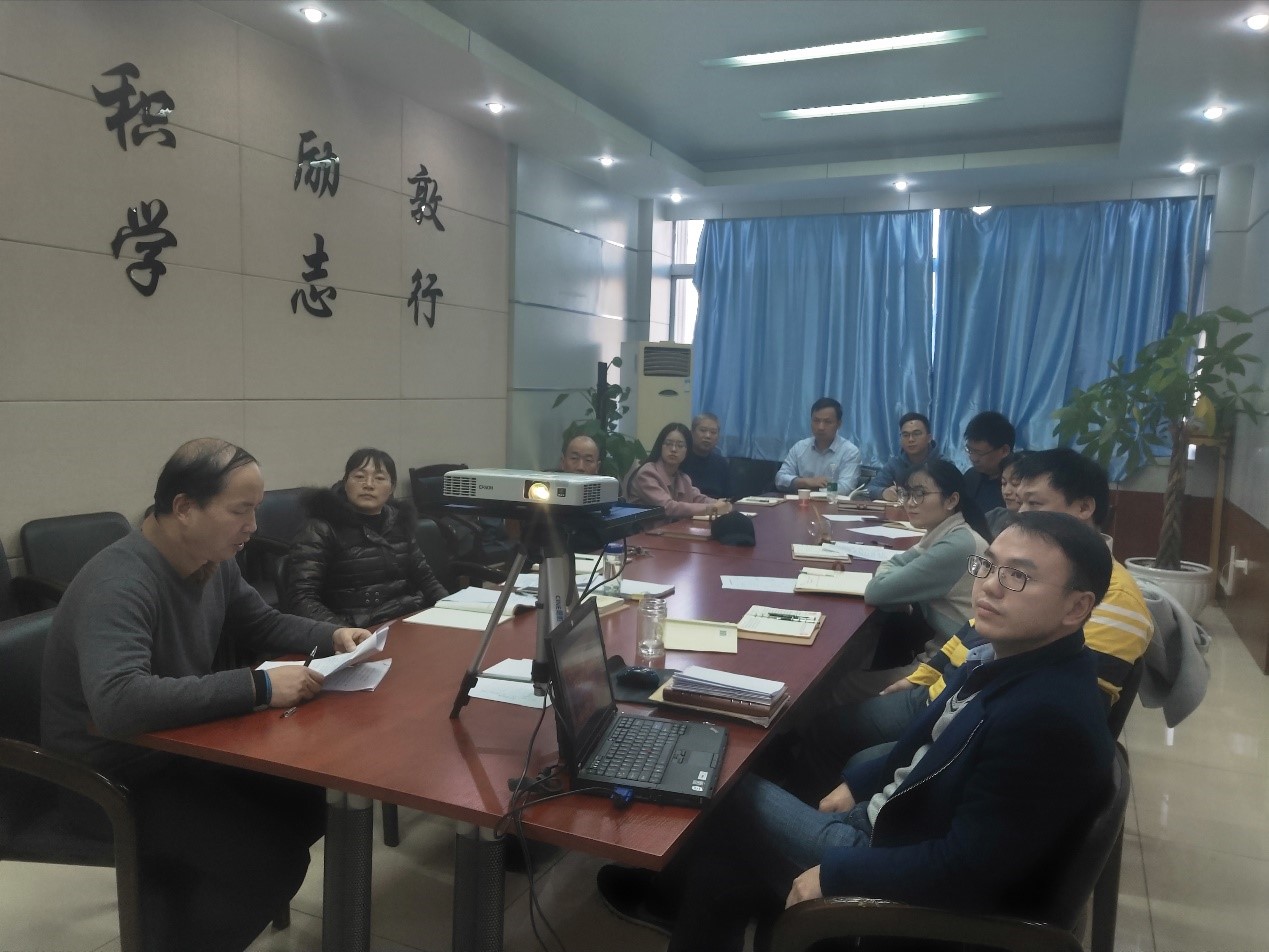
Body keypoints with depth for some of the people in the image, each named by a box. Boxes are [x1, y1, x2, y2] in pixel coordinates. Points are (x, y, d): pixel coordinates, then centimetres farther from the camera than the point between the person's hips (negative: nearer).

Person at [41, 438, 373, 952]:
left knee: (312, 800, -2)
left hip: (181, 748, 8)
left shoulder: (214, 562, -3)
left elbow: (264, 624, 14)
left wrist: (332, 636, -4)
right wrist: (258, 687, -42)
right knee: (273, 858, -20)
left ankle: (187, 897, 16)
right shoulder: (119, 584, -30)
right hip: (112, 777, -8)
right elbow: (118, 702, -44)